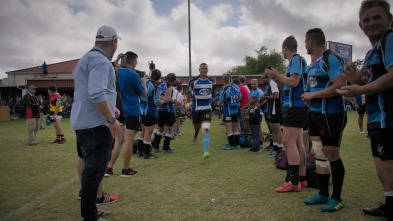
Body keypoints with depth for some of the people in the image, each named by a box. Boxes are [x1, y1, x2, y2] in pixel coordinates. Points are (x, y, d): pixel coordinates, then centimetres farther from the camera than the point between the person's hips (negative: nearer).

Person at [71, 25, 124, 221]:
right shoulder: (100, 60, -12)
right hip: (96, 124, -11)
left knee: (91, 168, 17)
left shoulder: (86, 59, 20)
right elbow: (97, 94, -24)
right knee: (95, 170, -4)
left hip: (82, 123, 11)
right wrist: (112, 119, -19)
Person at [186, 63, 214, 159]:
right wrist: (189, 104, 7)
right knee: (196, 126, 16)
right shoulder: (193, 81, -4)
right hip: (196, 108, 0)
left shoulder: (211, 81, 4)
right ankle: (196, 134, 56)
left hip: (207, 108, 0)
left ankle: (205, 152, -21)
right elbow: (188, 92, 11)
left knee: (206, 129, -18)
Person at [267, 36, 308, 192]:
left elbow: (293, 82, -21)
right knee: (297, 143, 10)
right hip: (296, 106, 11)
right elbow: (287, 88, 24)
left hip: (295, 106, -11)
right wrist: (276, 78, 14)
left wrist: (277, 75, -9)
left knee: (288, 142, -13)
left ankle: (294, 182, -11)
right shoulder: (295, 61, 23)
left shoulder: (296, 59, -8)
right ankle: (301, 180, 15)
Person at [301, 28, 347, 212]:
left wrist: (313, 95, -17)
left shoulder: (331, 59, -13)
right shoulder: (315, 63, 16)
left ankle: (336, 198, 15)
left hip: (331, 114, -9)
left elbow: (340, 86, -23)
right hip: (316, 113, 9)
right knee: (319, 155, 12)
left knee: (332, 157, -1)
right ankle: (323, 194, 24)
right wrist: (309, 97, 6)